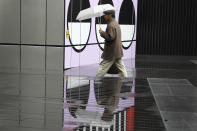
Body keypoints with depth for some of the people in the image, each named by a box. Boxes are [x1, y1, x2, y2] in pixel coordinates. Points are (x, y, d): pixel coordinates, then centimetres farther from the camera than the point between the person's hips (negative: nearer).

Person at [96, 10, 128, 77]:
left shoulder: (111, 25, -17)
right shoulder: (116, 24, 15)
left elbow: (110, 37, -24)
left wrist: (102, 33, -13)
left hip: (111, 53, -9)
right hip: (118, 51, 9)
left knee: (103, 67, -1)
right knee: (121, 67, 8)